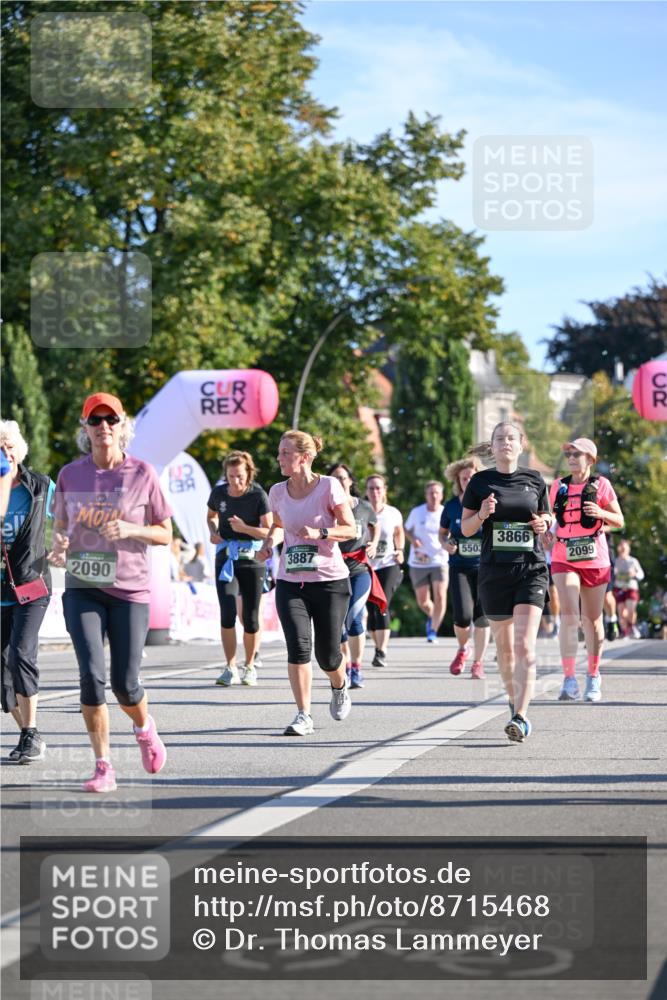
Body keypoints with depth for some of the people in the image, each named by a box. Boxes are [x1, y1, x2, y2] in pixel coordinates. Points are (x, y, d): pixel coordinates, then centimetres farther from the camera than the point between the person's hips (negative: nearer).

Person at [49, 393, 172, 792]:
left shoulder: (143, 474, -2)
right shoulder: (71, 474, 5)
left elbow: (165, 534, 3)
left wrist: (131, 530, -16)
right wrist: (59, 545, -7)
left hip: (130, 590, -1)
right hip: (82, 588, 1)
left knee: (125, 683, 0)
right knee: (92, 675, -12)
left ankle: (145, 728, 35)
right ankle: (104, 767, -2)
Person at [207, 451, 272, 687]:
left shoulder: (258, 495, -10)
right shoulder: (219, 492, 1)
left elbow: (269, 531, -12)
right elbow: (211, 515, 23)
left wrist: (244, 528, -27)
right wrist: (214, 532, 2)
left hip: (251, 558, -2)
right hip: (225, 557, 2)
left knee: (251, 618, 0)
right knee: (227, 614, -11)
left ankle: (250, 666, 19)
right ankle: (231, 668, -2)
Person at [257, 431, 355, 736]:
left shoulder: (328, 487, -9)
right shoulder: (278, 492, 4)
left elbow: (350, 529, -4)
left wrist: (320, 533, -20)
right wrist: (269, 543, 1)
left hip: (330, 581, -3)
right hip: (290, 582, 3)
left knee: (327, 654, 3)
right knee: (298, 647, -14)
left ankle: (339, 688, 39)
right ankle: (304, 716, -7)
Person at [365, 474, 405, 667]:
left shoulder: (393, 514, 1)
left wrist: (400, 550, 6)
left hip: (388, 566, -1)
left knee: (382, 607, -16)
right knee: (371, 610, 5)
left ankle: (381, 653, -18)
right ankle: (378, 647, 26)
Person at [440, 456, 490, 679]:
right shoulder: (452, 506, 2)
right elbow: (443, 532, 15)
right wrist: (446, 543, -6)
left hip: (485, 567, 0)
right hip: (459, 567, 0)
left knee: (482, 617, -1)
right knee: (463, 616, -13)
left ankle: (478, 663, 15)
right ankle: (462, 649, 19)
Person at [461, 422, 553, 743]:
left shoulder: (534, 480, 7)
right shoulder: (480, 482, 4)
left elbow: (547, 517, 19)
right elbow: (466, 529, 6)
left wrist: (544, 523, -3)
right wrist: (482, 514, -14)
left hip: (531, 569, -1)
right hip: (494, 571, 1)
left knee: (525, 645, -15)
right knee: (504, 644, 11)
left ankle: (521, 717, -20)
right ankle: (514, 701, 33)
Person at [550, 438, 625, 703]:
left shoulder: (600, 485, 0)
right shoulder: (558, 486, 8)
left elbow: (619, 521, 1)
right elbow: (549, 517, 22)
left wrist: (600, 513, -17)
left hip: (594, 559, -1)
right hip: (564, 559, 1)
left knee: (592, 621, 8)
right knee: (569, 614, -17)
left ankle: (593, 678, 24)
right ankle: (569, 680, -20)